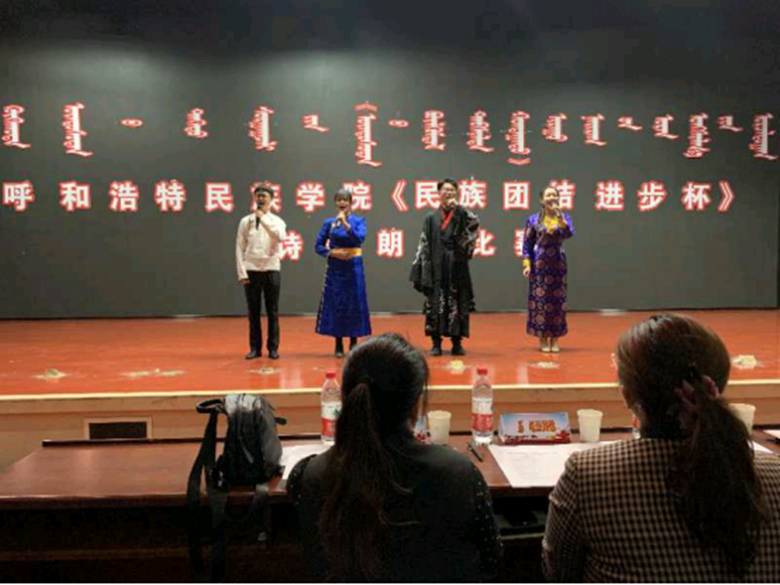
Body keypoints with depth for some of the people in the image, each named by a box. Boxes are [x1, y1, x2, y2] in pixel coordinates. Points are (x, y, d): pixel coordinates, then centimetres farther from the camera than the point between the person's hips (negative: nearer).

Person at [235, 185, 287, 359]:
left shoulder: (276, 221, 4)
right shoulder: (245, 221, 4)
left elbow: (281, 237, -19)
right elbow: (239, 248, 2)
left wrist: (263, 218, -17)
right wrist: (242, 272, -5)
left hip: (271, 270, 0)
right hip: (251, 271, 1)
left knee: (272, 312, 4)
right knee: (253, 312, 6)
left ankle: (273, 348, 13)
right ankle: (255, 347, 15)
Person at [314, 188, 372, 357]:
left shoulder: (358, 221, 2)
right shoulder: (329, 222, 5)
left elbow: (360, 238, -16)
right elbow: (319, 245, 4)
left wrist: (345, 223, -22)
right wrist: (332, 253, -11)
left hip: (353, 268, -1)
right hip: (335, 268, 1)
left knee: (354, 305, 2)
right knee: (335, 305, 3)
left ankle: (353, 344, 13)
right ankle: (339, 346, 14)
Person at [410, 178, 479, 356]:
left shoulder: (462, 215, 8)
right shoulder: (431, 218, 9)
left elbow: (475, 223, -13)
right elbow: (424, 244, 5)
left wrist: (457, 207, -11)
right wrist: (420, 268, -2)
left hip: (457, 267, 0)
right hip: (436, 267, 0)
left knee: (457, 304, 1)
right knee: (435, 303, 0)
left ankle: (457, 343, 9)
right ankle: (436, 343, 8)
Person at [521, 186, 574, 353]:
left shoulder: (564, 217, 5)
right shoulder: (534, 219, 1)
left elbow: (569, 234, -14)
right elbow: (527, 244, 0)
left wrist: (559, 216, -19)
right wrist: (527, 264, -8)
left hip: (558, 265, 2)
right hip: (539, 265, -1)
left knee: (558, 300, 3)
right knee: (540, 300, -1)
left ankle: (555, 339, 12)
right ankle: (543, 339, 10)